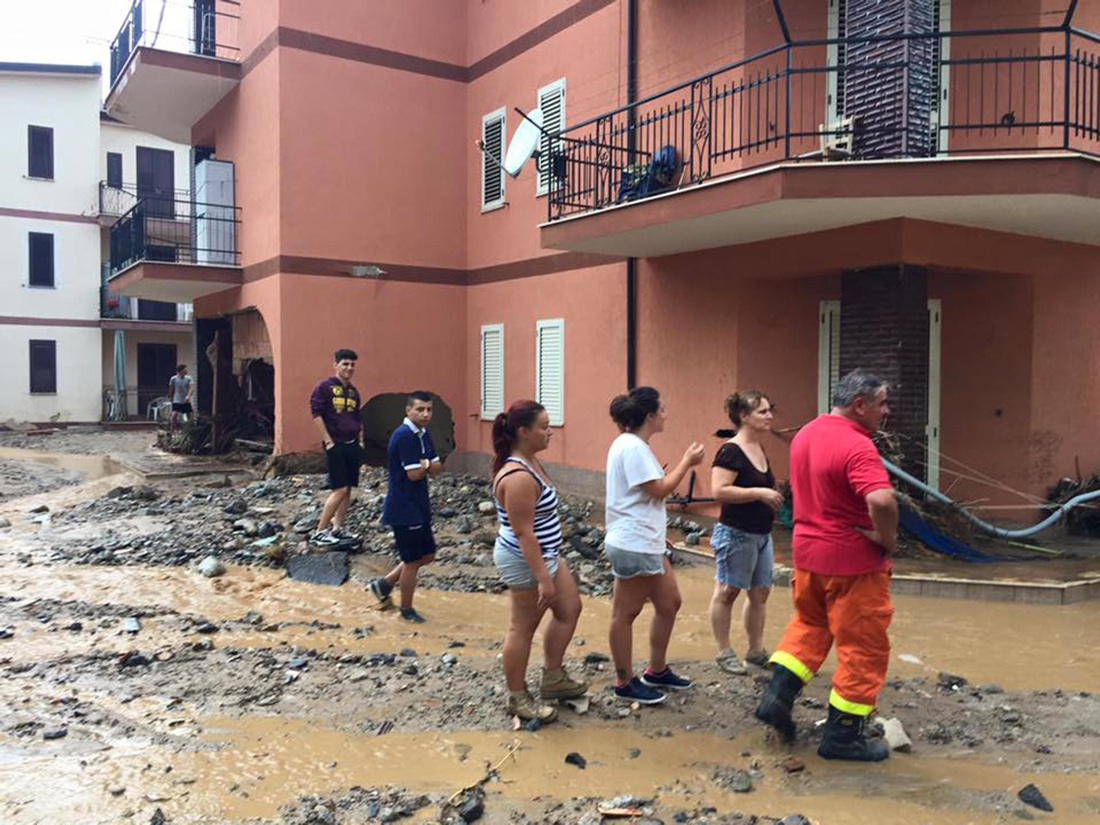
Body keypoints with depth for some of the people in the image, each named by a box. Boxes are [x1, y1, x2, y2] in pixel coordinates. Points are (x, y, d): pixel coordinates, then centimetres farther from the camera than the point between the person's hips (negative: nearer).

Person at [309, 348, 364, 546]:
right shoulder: (324, 387, -7)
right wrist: (328, 442, -15)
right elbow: (316, 415, -12)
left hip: (352, 445, 7)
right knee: (340, 489, -11)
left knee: (348, 489, 8)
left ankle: (337, 529, 17)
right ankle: (319, 532, -3)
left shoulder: (353, 391, 14)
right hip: (335, 446, -7)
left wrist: (360, 441, 13)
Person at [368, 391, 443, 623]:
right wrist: (429, 465, -5)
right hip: (404, 509, -9)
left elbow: (437, 469, 5)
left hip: (419, 507, 9)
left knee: (427, 555, 18)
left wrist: (426, 465, -15)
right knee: (413, 560, 4)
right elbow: (414, 473, -24)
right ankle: (407, 610, 22)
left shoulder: (424, 435, 8)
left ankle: (385, 583, 30)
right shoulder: (404, 436, -21)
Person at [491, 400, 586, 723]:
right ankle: (518, 697, 22)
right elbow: (523, 533, -27)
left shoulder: (530, 461, 4)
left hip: (546, 554, 10)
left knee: (569, 609, 18)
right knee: (524, 627, 5)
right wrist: (543, 578, -24)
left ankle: (553, 678, 32)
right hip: (526, 561, -10)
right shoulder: (518, 477, -28)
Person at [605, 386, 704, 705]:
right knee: (626, 614, 3)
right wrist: (687, 462, -8)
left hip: (647, 543, 11)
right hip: (633, 545, -11)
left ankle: (656, 671, 31)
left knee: (669, 604, 17)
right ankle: (625, 683, 17)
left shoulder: (631, 444, 13)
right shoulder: (632, 448, -19)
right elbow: (659, 490, -17)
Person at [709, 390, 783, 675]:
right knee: (727, 591, 4)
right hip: (736, 534, -9)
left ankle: (756, 650, 26)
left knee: (760, 592, 13)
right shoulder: (731, 451, -16)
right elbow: (719, 491, -25)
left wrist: (771, 495, 10)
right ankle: (724, 653, 16)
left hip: (762, 534, 9)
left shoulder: (759, 449, 10)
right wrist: (760, 493, -25)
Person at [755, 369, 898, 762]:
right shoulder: (857, 446, -22)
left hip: (807, 549, 8)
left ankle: (777, 696, 16)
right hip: (852, 560, -8)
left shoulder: (805, 435, 6)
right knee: (862, 645, 7)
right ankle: (843, 736, 16)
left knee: (809, 623, 26)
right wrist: (889, 540, -18)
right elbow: (882, 501, -36)